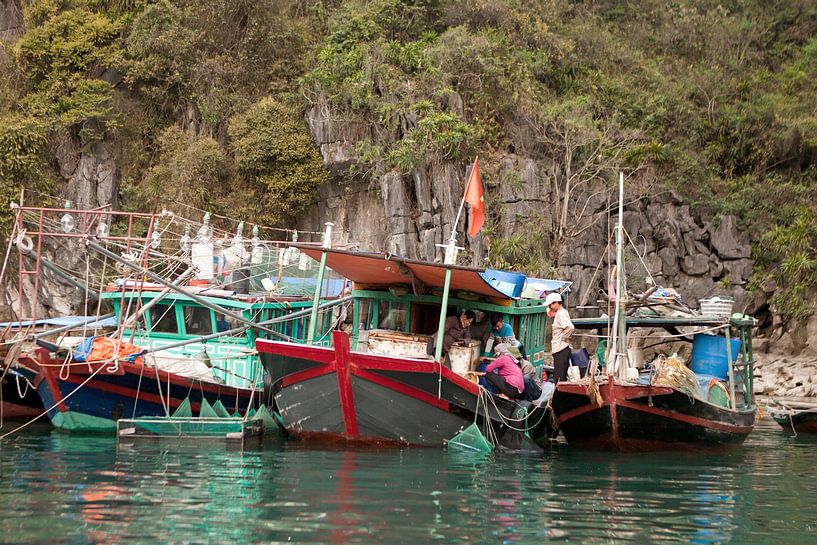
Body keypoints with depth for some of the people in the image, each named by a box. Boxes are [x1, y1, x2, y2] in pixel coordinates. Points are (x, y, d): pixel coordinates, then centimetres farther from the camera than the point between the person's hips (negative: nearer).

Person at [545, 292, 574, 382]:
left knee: (559, 377, -10)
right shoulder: (559, 313, 17)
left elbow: (570, 327, -28)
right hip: (559, 349, 11)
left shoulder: (561, 314, -14)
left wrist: (563, 337, -17)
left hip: (561, 349, -11)